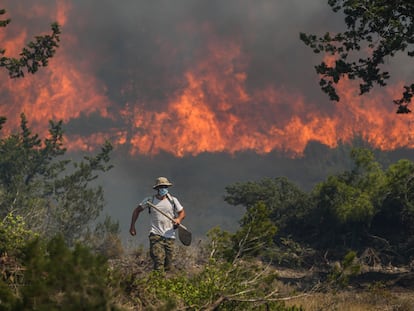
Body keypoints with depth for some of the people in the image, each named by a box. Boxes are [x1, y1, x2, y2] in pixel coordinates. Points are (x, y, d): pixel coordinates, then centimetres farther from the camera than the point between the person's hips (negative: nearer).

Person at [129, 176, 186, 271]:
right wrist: (132, 226, 9)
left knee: (168, 266, 2)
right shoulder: (149, 200, 3)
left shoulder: (173, 200, 6)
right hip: (155, 235, -2)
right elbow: (137, 210, 15)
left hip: (170, 236, 2)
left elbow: (182, 212, 15)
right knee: (158, 261, -21)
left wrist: (178, 219, -8)